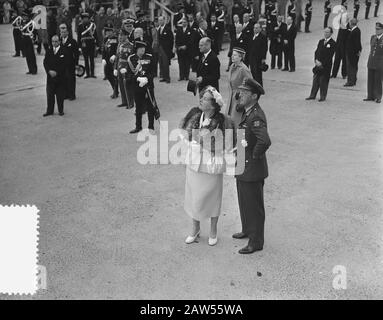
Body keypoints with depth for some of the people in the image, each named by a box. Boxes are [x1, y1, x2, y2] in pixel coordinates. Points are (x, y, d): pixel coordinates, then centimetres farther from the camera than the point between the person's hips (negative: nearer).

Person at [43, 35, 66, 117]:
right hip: (50, 77, 3)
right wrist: (49, 71, -13)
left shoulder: (64, 51, -3)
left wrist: (56, 72, -14)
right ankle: (49, 111, 14)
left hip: (60, 77, -3)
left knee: (60, 95, 3)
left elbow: (64, 64, -9)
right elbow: (45, 63, 4)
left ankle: (61, 110, 15)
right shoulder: (48, 52, 10)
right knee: (49, 95, 6)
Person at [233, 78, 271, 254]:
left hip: (252, 169, -9)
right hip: (242, 167, 9)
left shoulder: (256, 117, -26)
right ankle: (247, 230, 44)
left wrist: (255, 156, -25)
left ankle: (256, 242, 20)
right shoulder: (246, 111, 3)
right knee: (243, 201, 24)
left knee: (253, 205, 5)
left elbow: (265, 141, -40)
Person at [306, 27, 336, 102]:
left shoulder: (333, 43, -7)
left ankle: (323, 97, 10)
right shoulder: (321, 41, 13)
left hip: (326, 65, -5)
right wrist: (316, 60, -6)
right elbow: (316, 52, 11)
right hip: (318, 64, 6)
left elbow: (330, 56, -13)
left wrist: (322, 63, -16)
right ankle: (312, 95, 14)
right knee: (315, 80, 7)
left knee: (324, 81, 0)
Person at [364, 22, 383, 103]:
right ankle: (370, 96, 16)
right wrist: (376, 38, -3)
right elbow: (372, 45, 4)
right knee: (370, 80, 7)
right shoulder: (373, 37, 13)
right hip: (371, 62, 5)